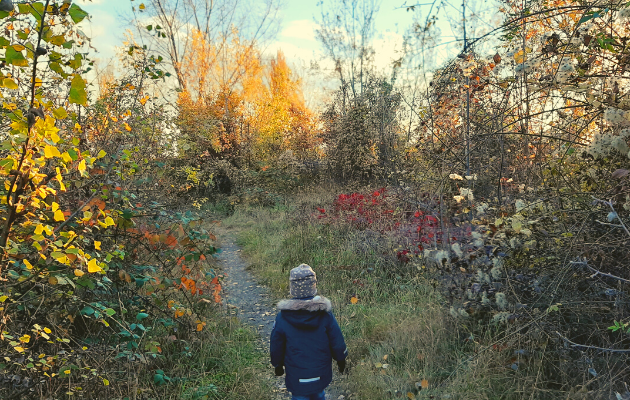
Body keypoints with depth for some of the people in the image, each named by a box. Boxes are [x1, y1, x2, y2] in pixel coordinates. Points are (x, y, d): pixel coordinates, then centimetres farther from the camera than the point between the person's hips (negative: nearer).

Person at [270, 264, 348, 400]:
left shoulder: (282, 317, -20)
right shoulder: (325, 314, -20)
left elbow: (276, 346, -6)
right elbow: (337, 341, -9)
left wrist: (278, 365, 12)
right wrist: (341, 359, 9)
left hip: (297, 376, -1)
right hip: (321, 373, 1)